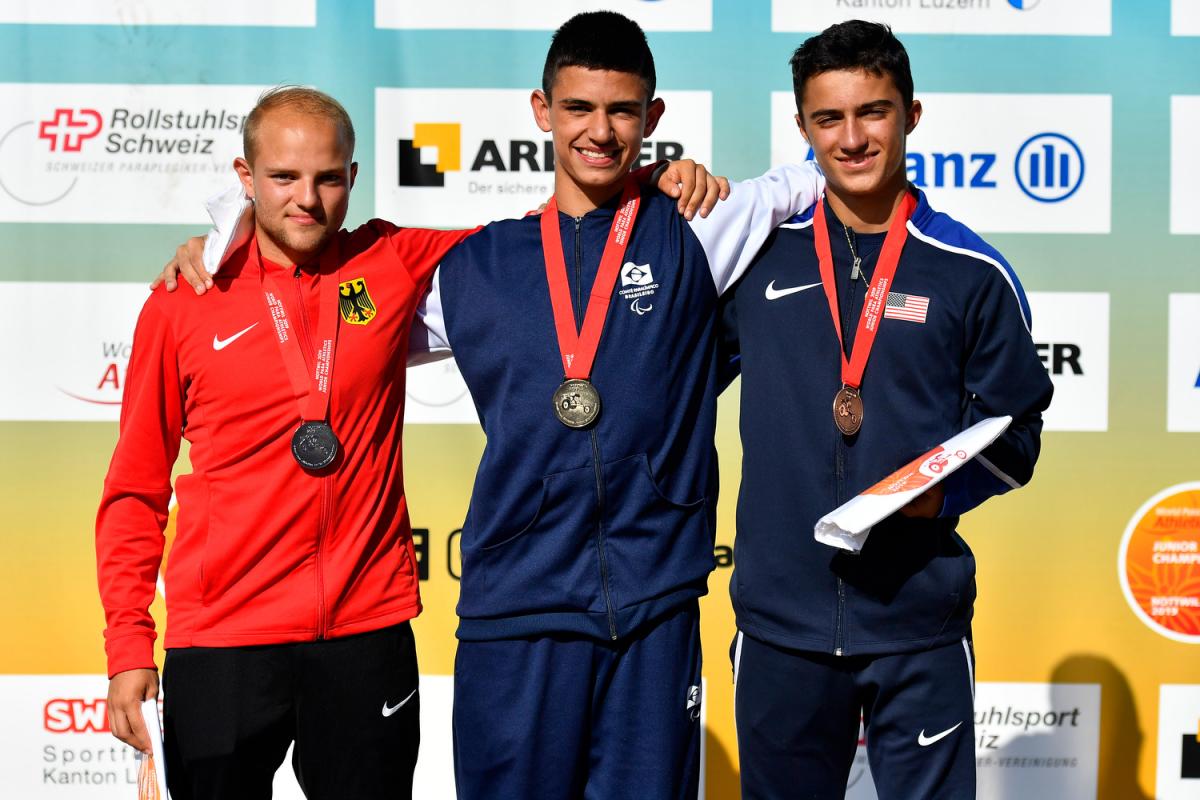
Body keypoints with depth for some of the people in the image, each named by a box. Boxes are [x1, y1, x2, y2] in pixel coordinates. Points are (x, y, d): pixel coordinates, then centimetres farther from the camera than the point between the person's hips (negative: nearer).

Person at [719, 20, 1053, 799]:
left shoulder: (972, 273, 0)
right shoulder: (760, 255, 4)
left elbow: (1013, 431, 6)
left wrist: (945, 490, -13)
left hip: (920, 625, -1)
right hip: (779, 619, 2)